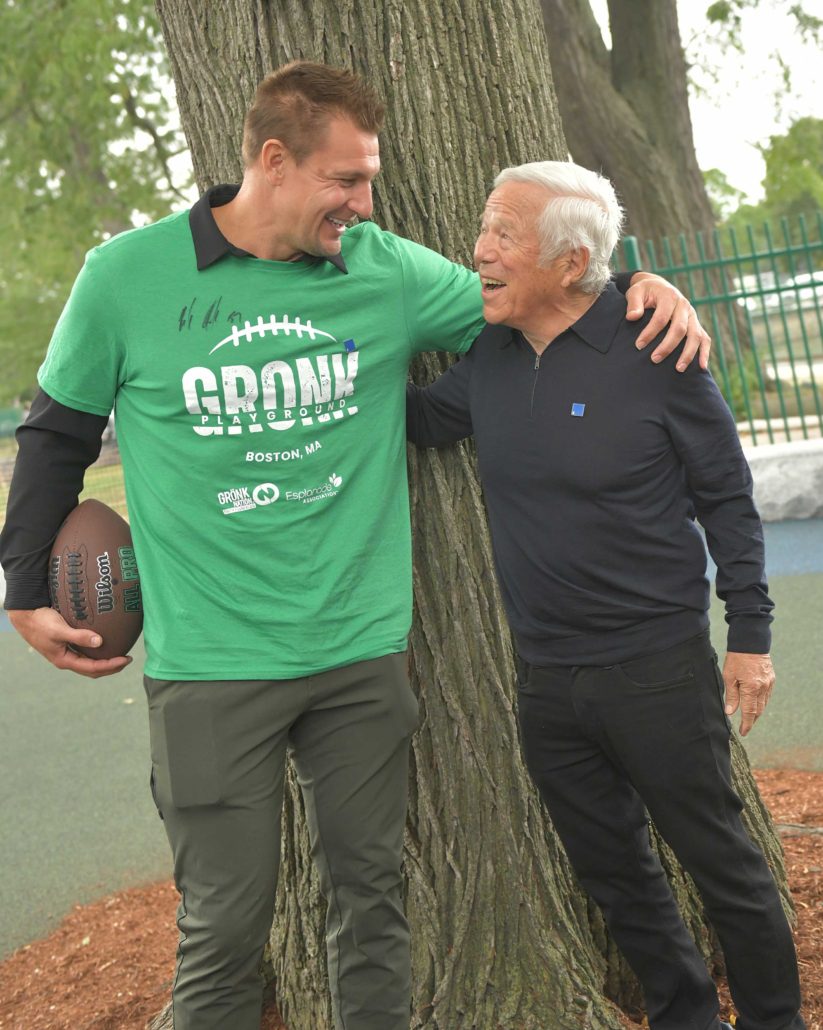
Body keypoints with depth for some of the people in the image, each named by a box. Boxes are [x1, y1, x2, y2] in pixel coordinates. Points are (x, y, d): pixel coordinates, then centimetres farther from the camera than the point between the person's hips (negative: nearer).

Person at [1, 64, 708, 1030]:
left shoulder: (387, 272, 0)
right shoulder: (127, 277, -5)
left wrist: (642, 285, -4)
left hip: (361, 652, 3)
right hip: (210, 665, -3)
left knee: (371, 895, 14)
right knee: (225, 923, 2)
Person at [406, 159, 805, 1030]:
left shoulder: (651, 353, -13)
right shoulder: (487, 357, 1)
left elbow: (727, 495, -8)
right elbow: (415, 418, 14)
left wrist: (750, 635, -7)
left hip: (659, 664, -6)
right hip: (546, 678, 6)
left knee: (718, 859, 7)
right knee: (612, 870, 17)